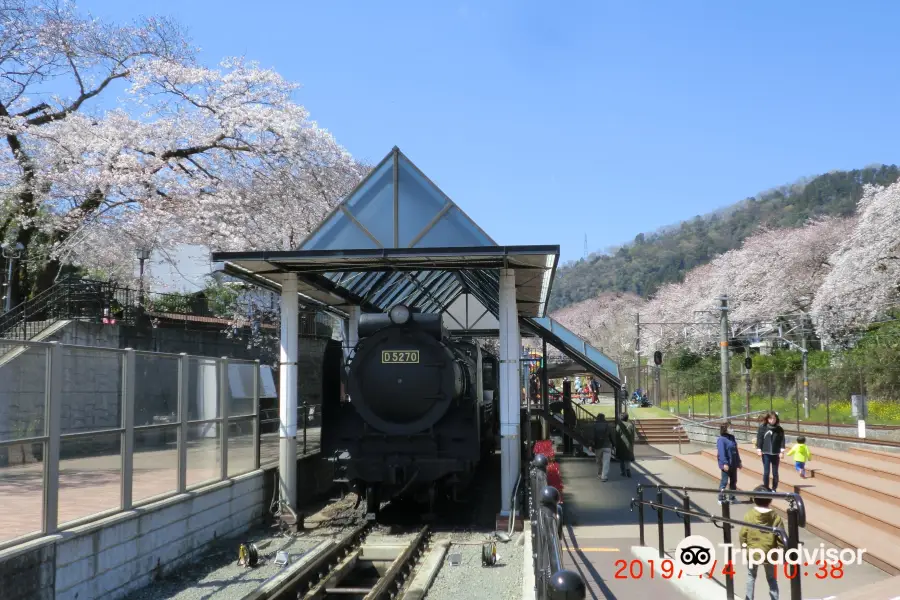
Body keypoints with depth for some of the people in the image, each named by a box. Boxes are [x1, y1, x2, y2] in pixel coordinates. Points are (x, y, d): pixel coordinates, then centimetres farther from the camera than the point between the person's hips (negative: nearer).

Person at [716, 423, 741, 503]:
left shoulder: (732, 438, 10)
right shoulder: (721, 439, -15)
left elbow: (736, 451, 15)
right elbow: (722, 452, -21)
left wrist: (739, 461, 17)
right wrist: (725, 463, -26)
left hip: (734, 464, 8)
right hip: (726, 464, -8)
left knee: (733, 481, 15)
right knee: (724, 481, -3)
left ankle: (732, 497, 26)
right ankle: (721, 499, 4)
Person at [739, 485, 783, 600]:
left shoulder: (749, 515, -12)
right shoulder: (776, 517, -12)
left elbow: (743, 535, -8)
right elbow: (781, 538, -12)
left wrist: (744, 548, 8)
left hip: (752, 553, 0)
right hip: (770, 554, 0)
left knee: (751, 577, 20)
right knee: (772, 579, 17)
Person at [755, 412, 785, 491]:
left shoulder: (779, 429, 3)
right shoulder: (762, 428, -1)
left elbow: (782, 440, 2)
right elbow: (759, 439, 0)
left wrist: (782, 451, -5)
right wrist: (759, 449, -6)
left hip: (776, 454, 1)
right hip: (766, 453, -1)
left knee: (775, 473, 6)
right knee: (766, 472, 0)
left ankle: (774, 489, 15)